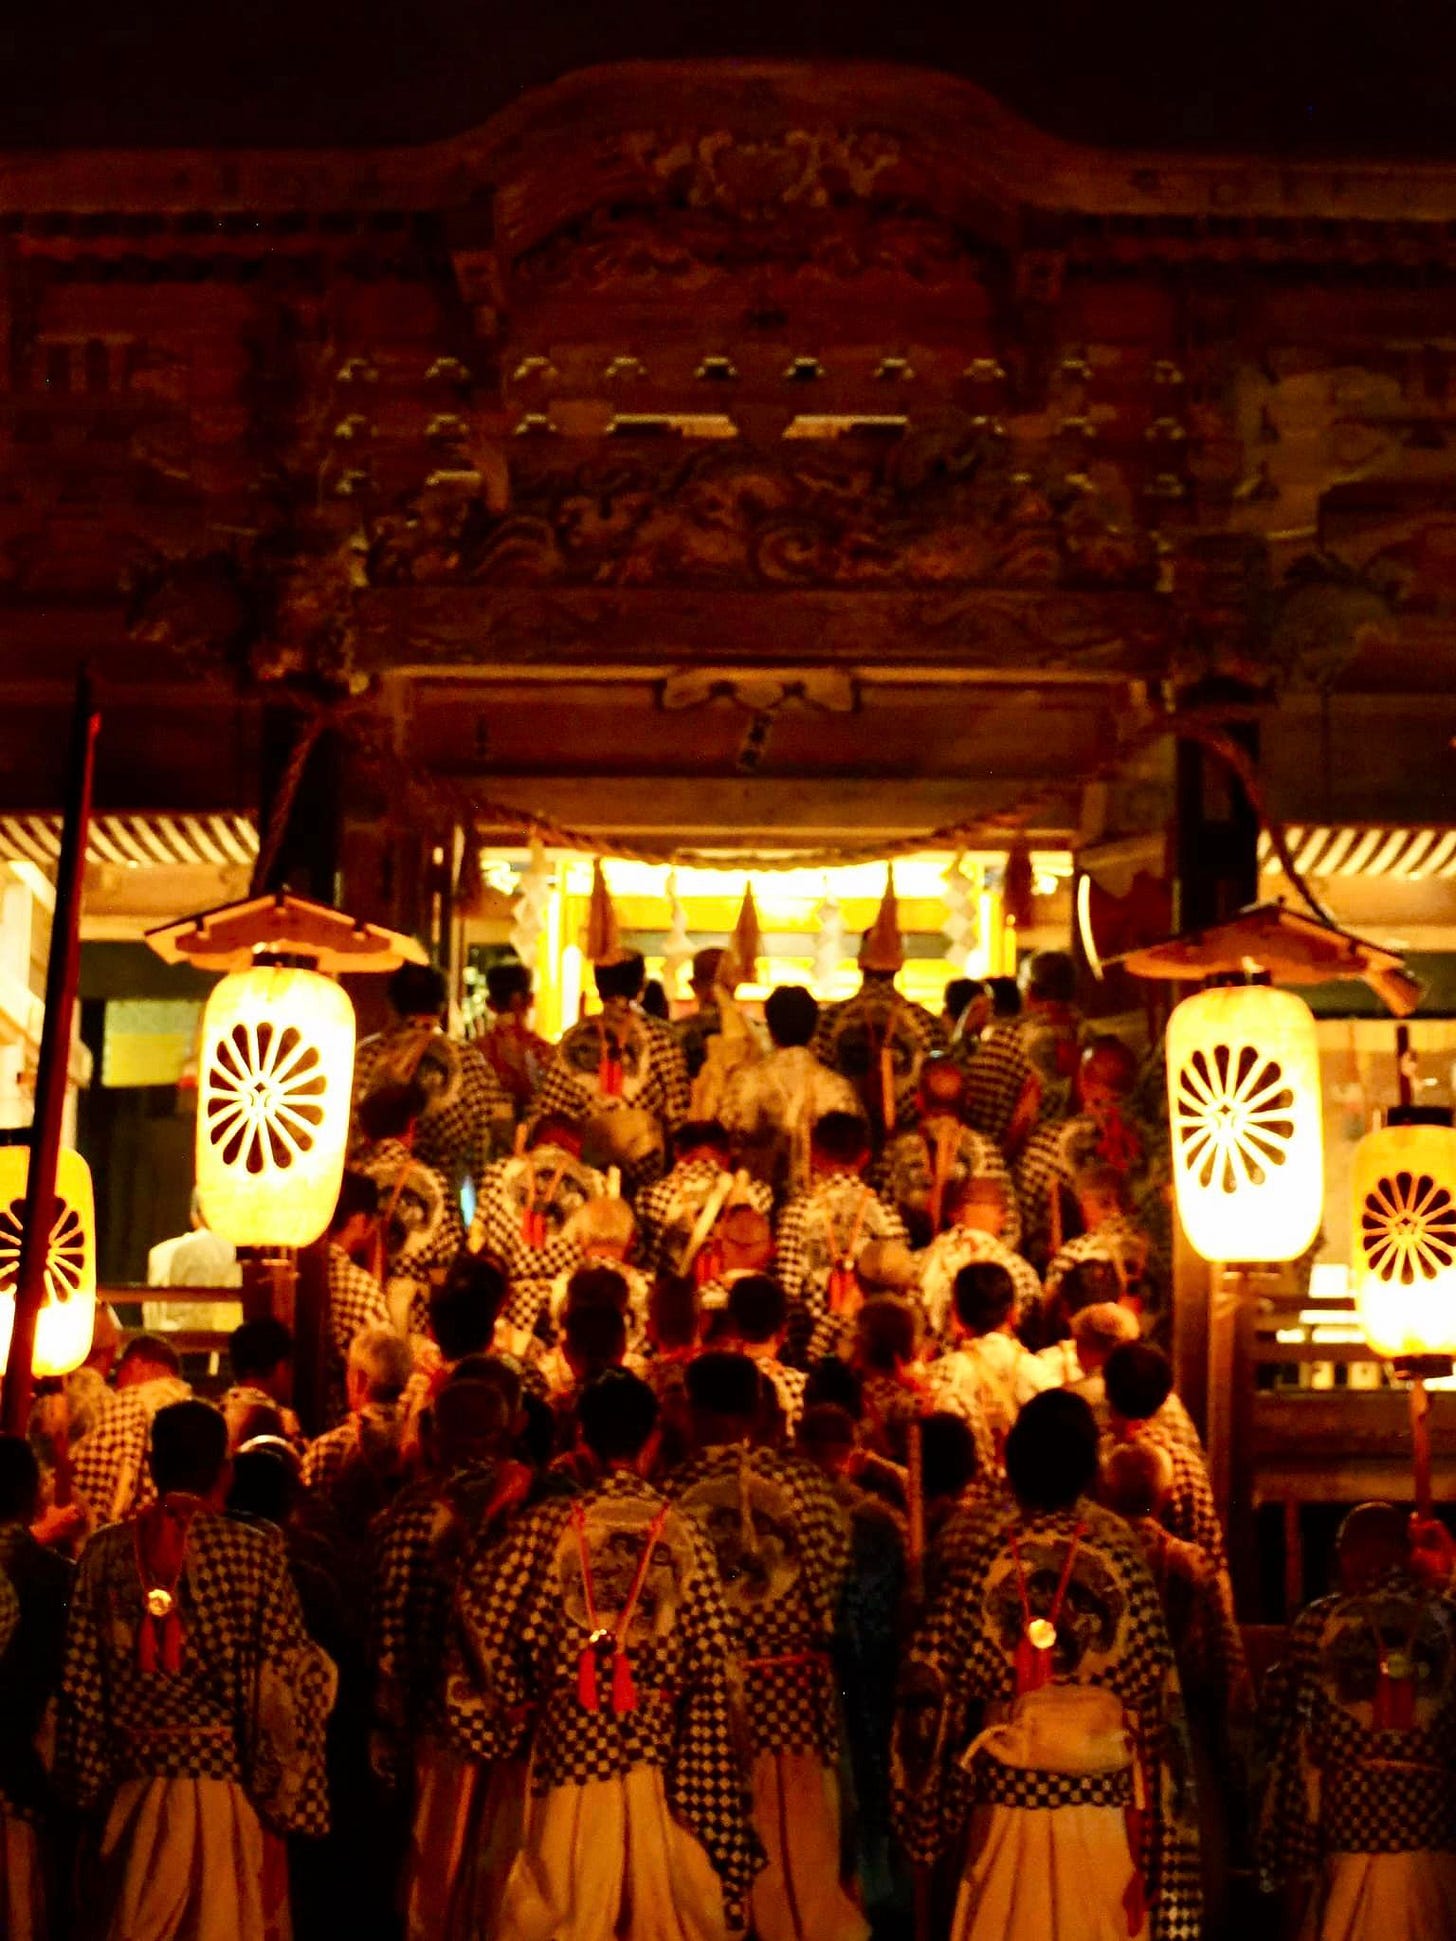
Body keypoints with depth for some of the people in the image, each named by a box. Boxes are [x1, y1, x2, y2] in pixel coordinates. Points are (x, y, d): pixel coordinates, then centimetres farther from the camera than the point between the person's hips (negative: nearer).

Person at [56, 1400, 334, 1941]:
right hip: (229, 1789, -3)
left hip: (134, 1791, 3)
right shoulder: (256, 1552, -11)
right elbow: (284, 1686, -11)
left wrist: (85, 1783, 11)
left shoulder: (105, 1551, -2)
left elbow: (80, 1682, 1)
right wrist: (293, 1795, -4)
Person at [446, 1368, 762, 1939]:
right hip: (662, 1752, 1)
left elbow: (487, 1622, -7)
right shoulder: (682, 1531, -4)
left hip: (574, 1744, 0)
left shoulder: (547, 1524, -6)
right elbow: (711, 1664, -6)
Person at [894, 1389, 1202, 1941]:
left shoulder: (989, 1550, -6)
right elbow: (1155, 1686, -6)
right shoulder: (1117, 1547, -7)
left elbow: (933, 1677, -7)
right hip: (1101, 1795, 0)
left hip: (1009, 1793, 0)